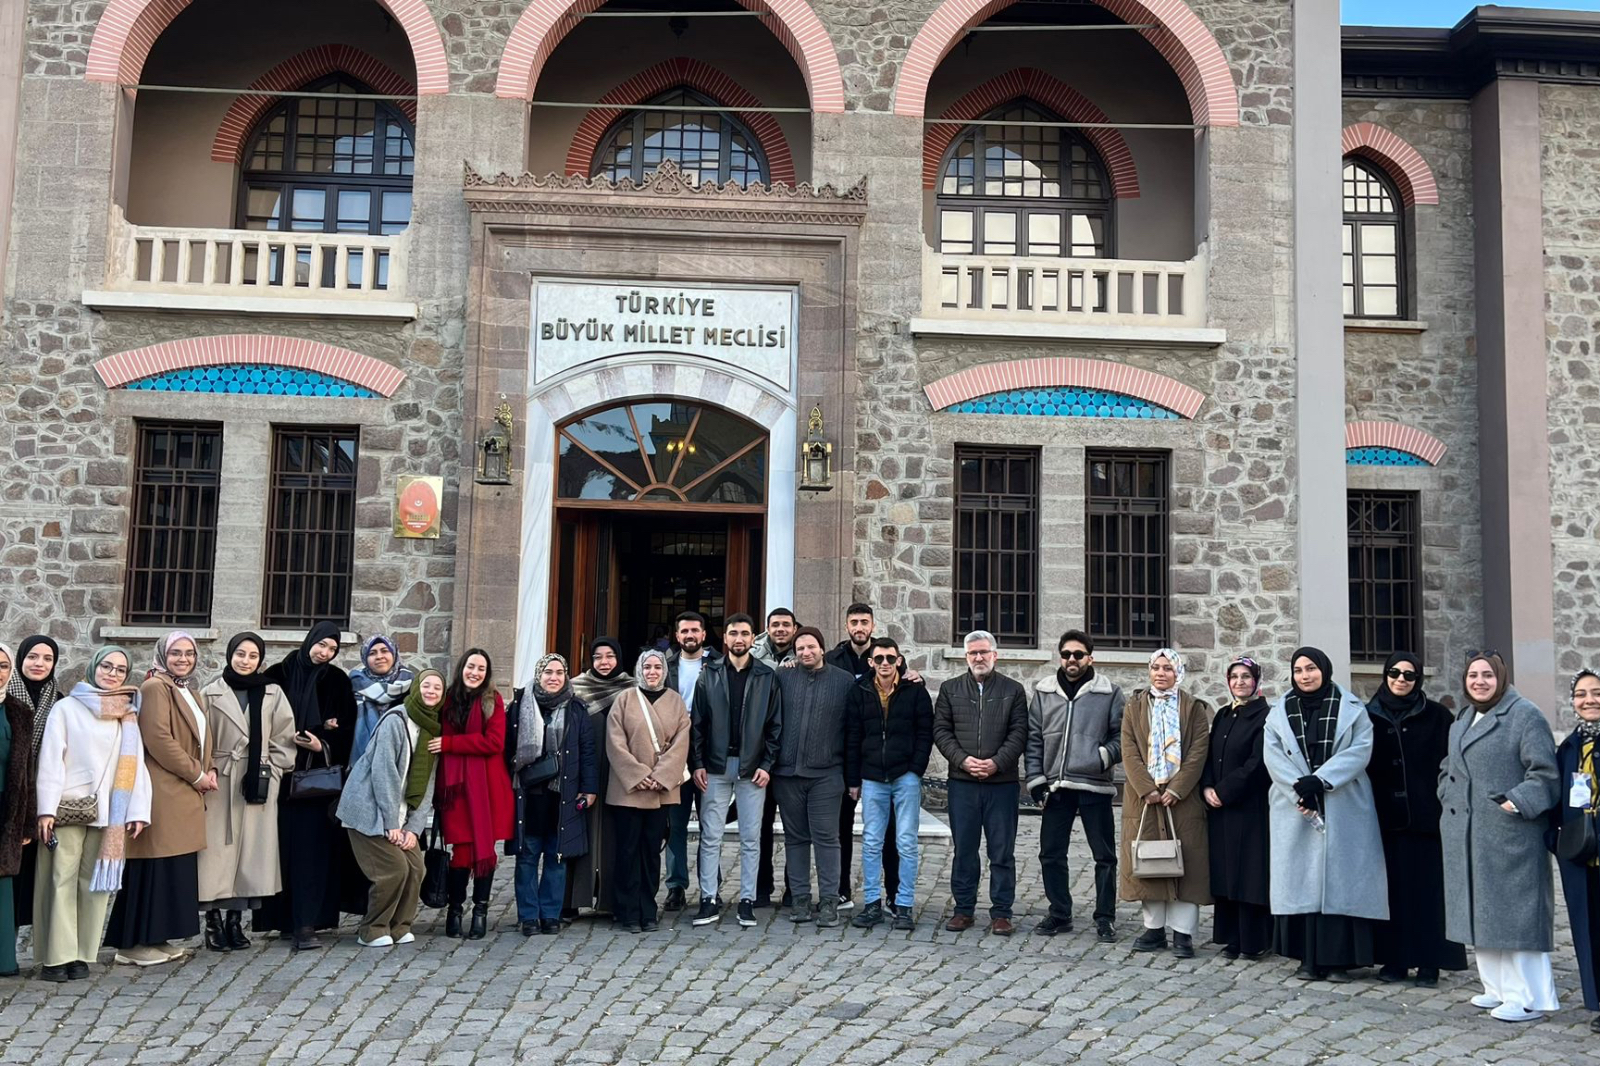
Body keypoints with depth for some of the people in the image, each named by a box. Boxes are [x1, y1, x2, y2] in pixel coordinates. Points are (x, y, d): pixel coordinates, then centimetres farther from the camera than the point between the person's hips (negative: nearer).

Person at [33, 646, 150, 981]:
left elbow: (136, 764, 7)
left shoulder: (128, 716, 12)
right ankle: (56, 956, 4)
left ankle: (82, 954, 9)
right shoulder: (66, 708, 3)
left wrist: (138, 811, -1)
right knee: (61, 880, -1)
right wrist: (46, 808, -11)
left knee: (96, 882, 3)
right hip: (67, 808, -3)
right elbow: (50, 760, -3)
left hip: (109, 812, 3)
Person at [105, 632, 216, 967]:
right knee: (155, 864, -6)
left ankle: (156, 937, 17)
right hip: (162, 792, -9)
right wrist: (196, 775, -13)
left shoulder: (188, 691, 19)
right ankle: (134, 942, 0)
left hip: (184, 793, 9)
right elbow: (158, 739, -18)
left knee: (175, 865, 10)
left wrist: (208, 771, 4)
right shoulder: (155, 688, -9)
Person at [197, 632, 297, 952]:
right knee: (218, 849, -2)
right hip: (220, 782, -1)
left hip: (259, 784, 2)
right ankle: (214, 921, 6)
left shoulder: (273, 694, 8)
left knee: (251, 849, 2)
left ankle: (235, 920, 11)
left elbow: (283, 740, 8)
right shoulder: (210, 694, 4)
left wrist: (272, 774, 0)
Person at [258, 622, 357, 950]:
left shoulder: (338, 681, 7)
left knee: (312, 847, -6)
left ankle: (305, 923, -8)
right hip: (283, 775, 0)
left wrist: (322, 745, -14)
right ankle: (284, 918, 10)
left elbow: (346, 730, 4)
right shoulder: (278, 675, 5)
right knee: (284, 845, 0)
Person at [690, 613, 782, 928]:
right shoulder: (710, 674, 5)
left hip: (752, 768, 0)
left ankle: (747, 900, 12)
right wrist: (697, 763, -3)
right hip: (716, 767, 0)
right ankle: (709, 900, 9)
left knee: (751, 838, 4)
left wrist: (767, 764, -5)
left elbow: (775, 724, 3)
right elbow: (697, 721, 4)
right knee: (710, 837, 2)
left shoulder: (766, 676, 4)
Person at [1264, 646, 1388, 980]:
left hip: (1343, 811, -1)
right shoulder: (1279, 711, 10)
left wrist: (1319, 780, -16)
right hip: (1295, 810, 1)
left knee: (1340, 878, -3)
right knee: (1302, 878, -1)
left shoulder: (1351, 708, 5)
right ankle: (1308, 958, 3)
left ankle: (1337, 957, 2)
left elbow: (1361, 749, -7)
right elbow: (1273, 756, 0)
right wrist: (1300, 790, -15)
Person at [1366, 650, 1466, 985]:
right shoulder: (1369, 715, 7)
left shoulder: (1436, 716, 3)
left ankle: (1429, 963, 8)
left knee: (1427, 887, 2)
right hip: (1385, 815, 2)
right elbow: (1359, 763, 8)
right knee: (1393, 887, 5)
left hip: (1425, 814, -2)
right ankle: (1394, 960, 11)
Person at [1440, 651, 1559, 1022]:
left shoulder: (1524, 715, -7)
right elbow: (1448, 768, 28)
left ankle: (1527, 997, 5)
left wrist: (1517, 802, -20)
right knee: (1478, 909, 11)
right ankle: (1497, 987, 22)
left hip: (1509, 834, -8)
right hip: (1466, 836, 8)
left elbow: (1544, 773, -12)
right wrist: (1449, 798, 13)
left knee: (1513, 909, -4)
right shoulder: (1462, 720, 18)